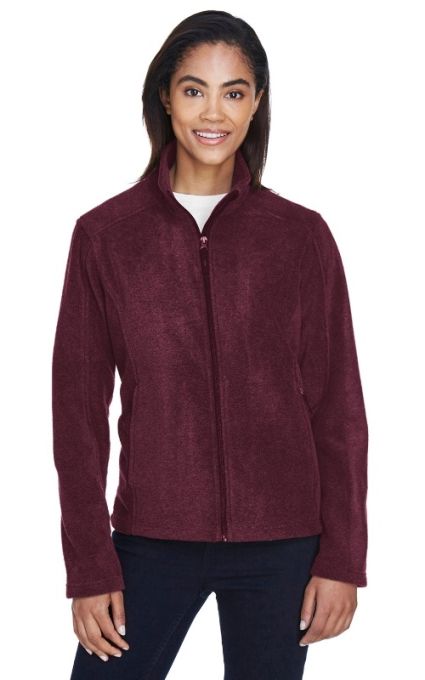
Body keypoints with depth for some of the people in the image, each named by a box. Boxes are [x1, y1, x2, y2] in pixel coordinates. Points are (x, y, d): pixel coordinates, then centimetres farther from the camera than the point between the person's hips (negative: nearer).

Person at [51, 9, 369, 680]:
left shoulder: (302, 235, 0)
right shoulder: (104, 234, 0)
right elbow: (79, 407, 1)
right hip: (151, 541, 0)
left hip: (281, 546, 0)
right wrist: (89, 568, -2)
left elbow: (338, 404, 2)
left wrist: (342, 559, -2)